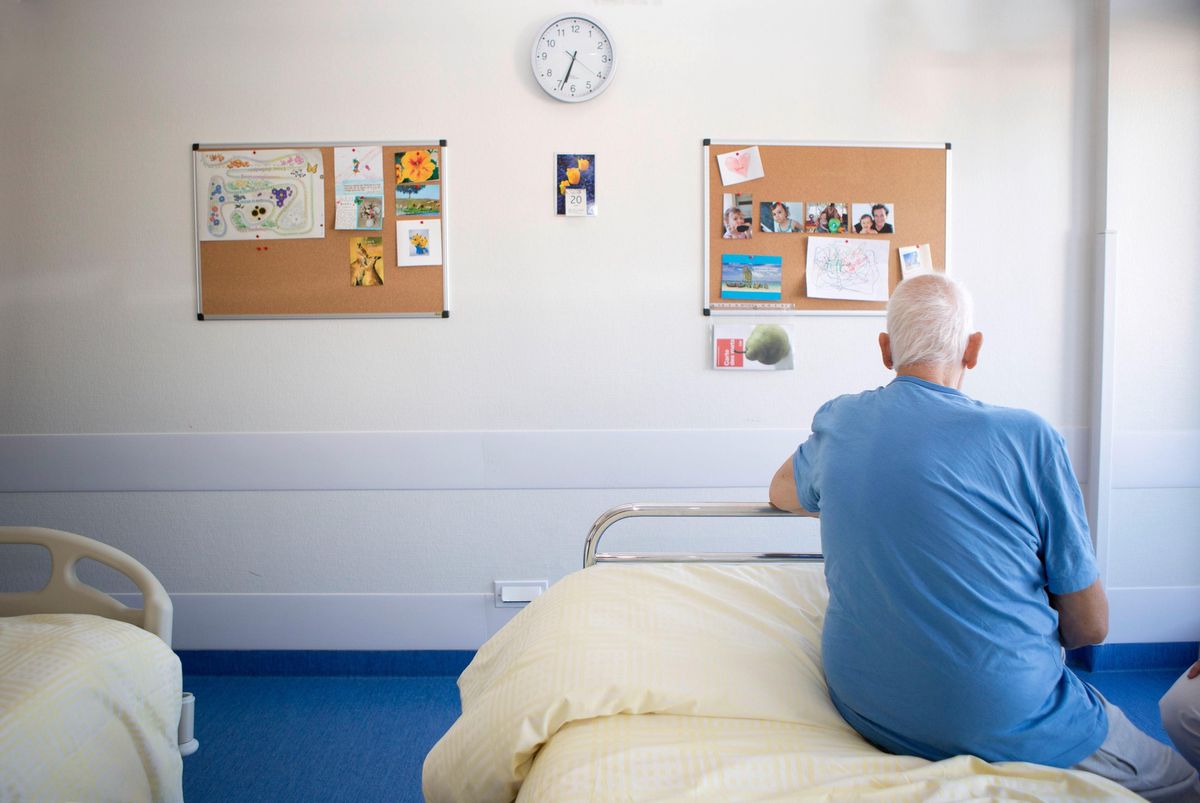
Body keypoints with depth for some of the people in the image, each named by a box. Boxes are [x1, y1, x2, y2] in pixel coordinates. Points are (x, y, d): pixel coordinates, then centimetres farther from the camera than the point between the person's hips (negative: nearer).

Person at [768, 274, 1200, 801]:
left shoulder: (837, 421, -1)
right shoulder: (1028, 438, -14)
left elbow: (782, 494, 22)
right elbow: (1089, 626, -7)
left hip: (862, 707, 6)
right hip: (1001, 729, -5)